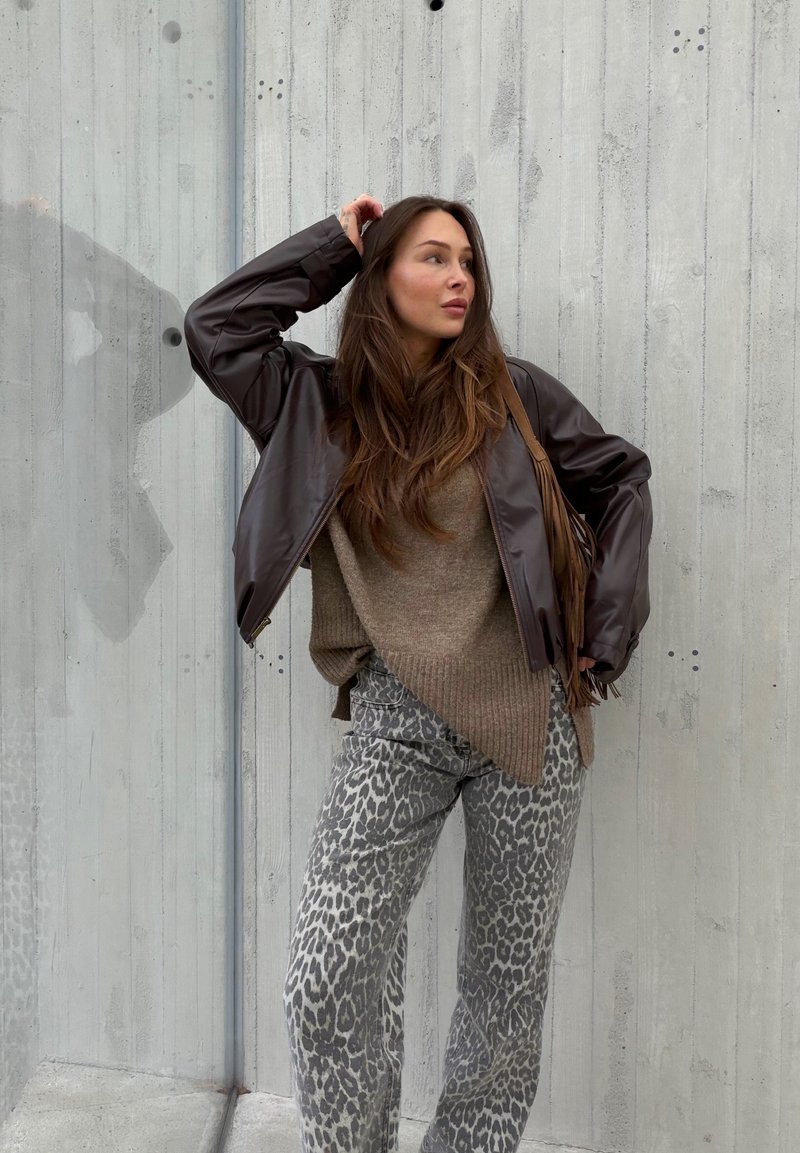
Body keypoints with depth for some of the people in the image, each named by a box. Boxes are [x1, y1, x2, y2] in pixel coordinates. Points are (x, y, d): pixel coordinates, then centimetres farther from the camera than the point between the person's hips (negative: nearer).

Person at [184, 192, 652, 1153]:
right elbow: (216, 328, 0)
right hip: (393, 724, 0)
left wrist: (608, 631, 4)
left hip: (527, 713, 1)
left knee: (510, 976, 11)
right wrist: (336, 243, 5)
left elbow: (621, 480, 11)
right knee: (326, 983, -7)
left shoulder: (510, 392, 5)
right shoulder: (324, 402, 8)